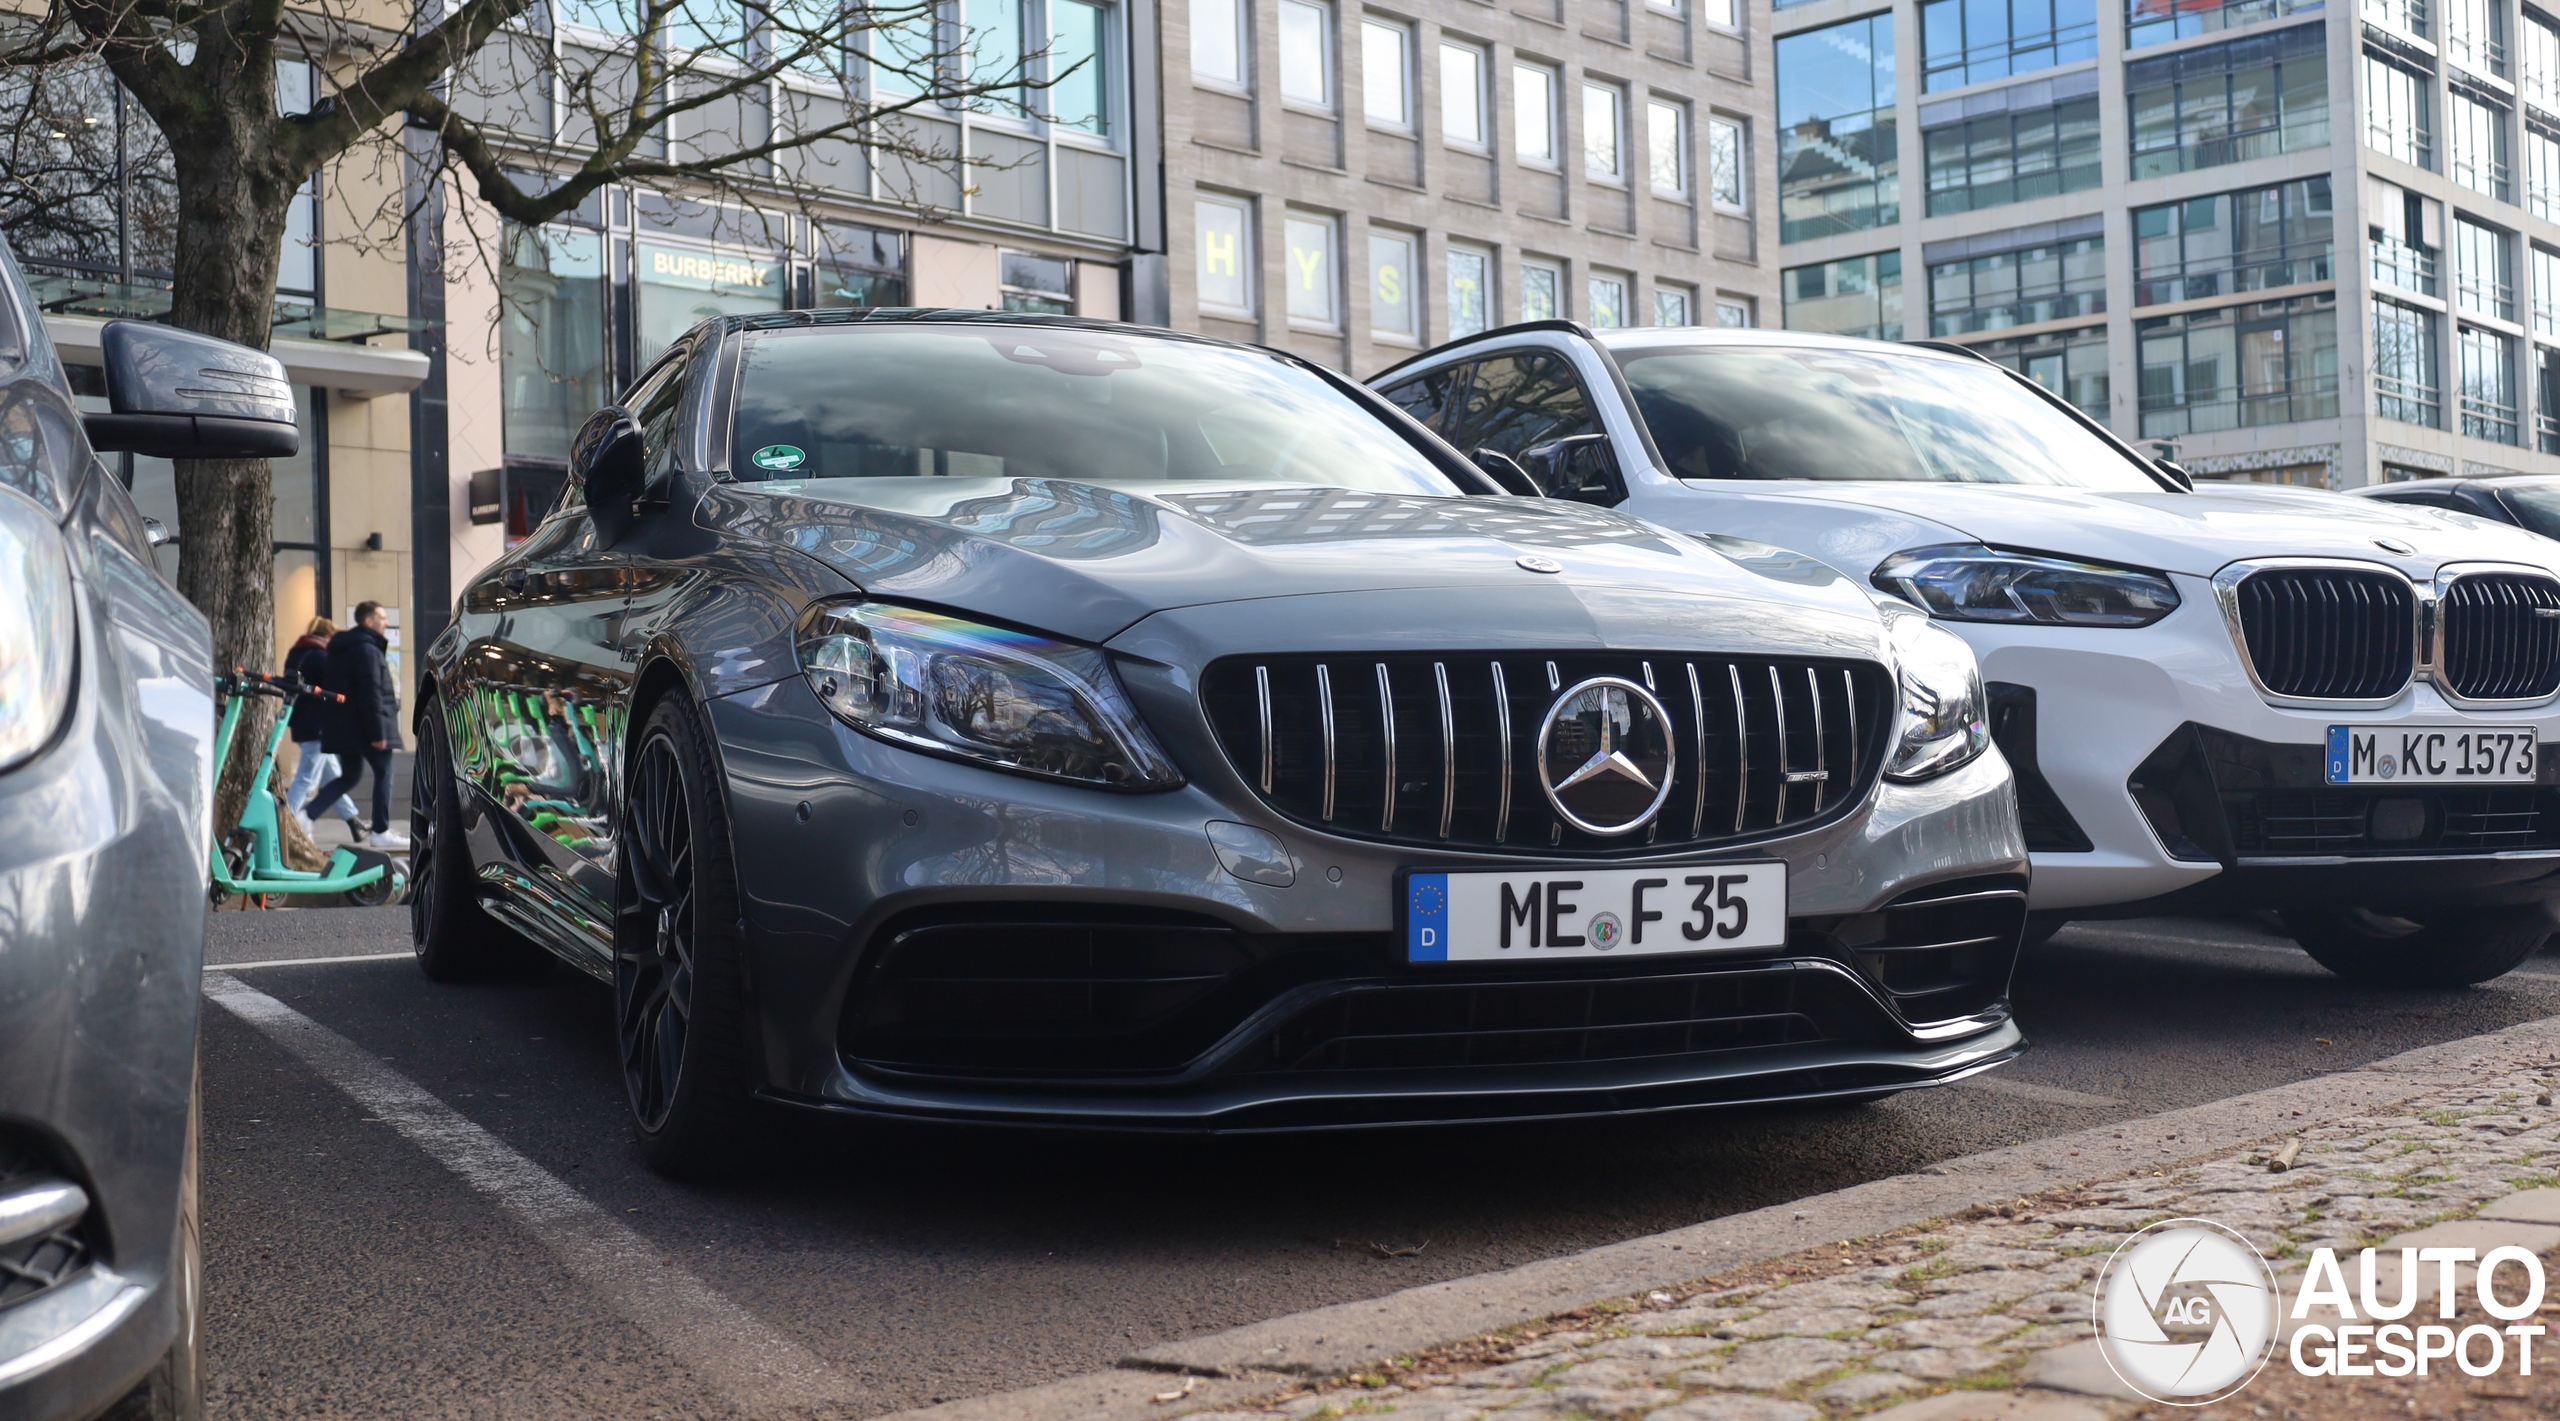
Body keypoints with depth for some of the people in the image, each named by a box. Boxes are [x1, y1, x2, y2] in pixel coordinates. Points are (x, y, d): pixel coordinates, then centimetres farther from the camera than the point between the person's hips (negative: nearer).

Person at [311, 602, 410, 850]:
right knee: (383, 773, 0)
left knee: (350, 775, 15)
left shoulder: (341, 648, 17)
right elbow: (370, 693, -21)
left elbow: (330, 688, 20)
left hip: (343, 726, 9)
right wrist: (377, 732, -22)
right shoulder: (367, 649, -15)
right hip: (363, 726, -9)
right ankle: (381, 832, 1)